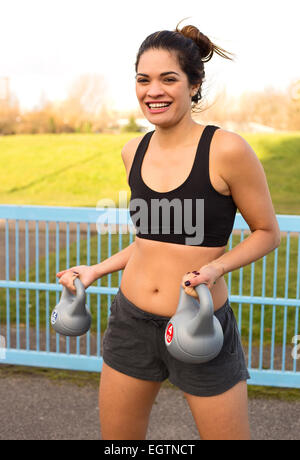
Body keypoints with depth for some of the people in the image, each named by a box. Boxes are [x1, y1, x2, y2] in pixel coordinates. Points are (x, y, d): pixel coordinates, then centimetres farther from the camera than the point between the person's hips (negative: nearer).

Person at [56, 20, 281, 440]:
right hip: (132, 322, 5)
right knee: (116, 437, 17)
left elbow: (267, 232, -5)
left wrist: (215, 267, -21)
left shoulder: (226, 150, -15)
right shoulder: (134, 152, 2)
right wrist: (95, 271, 10)